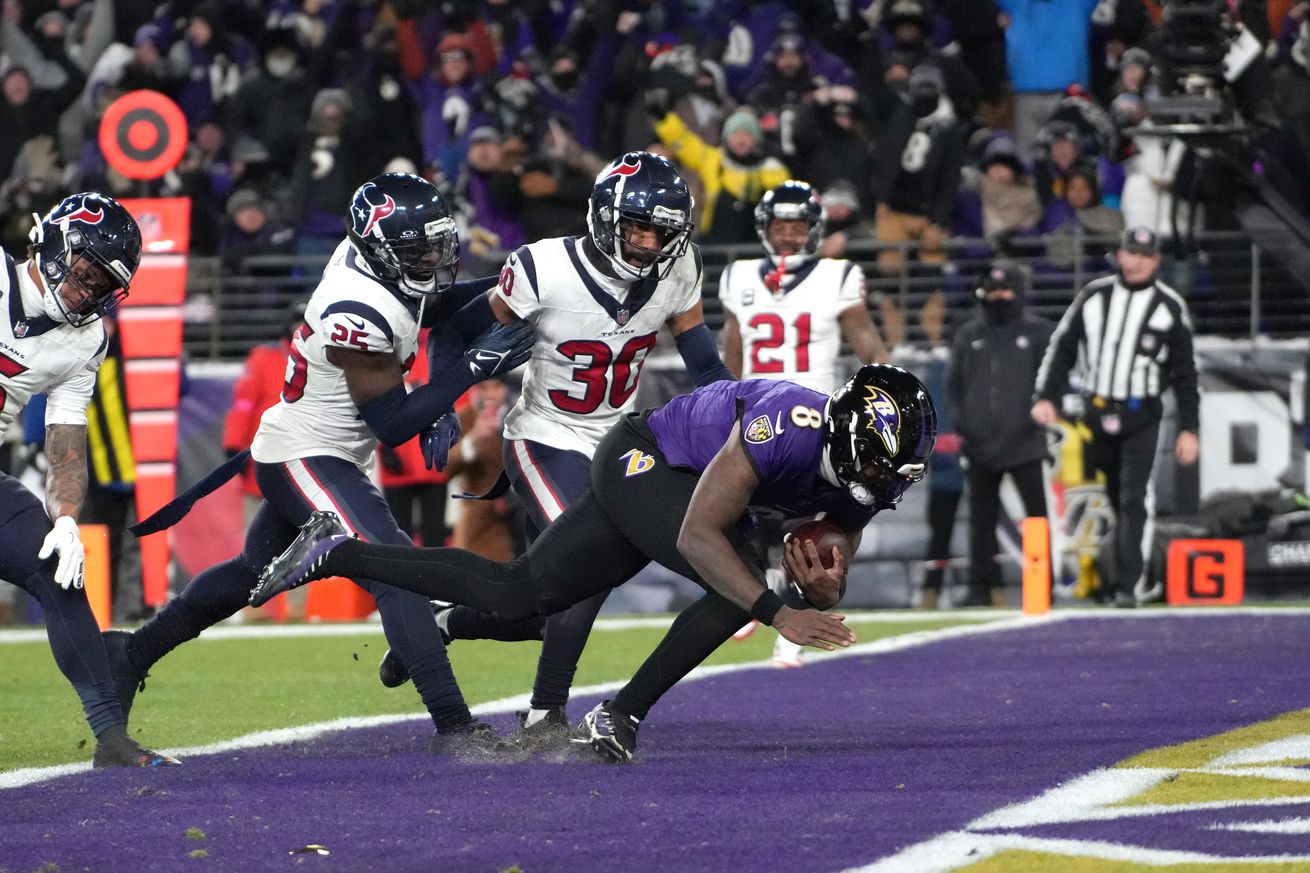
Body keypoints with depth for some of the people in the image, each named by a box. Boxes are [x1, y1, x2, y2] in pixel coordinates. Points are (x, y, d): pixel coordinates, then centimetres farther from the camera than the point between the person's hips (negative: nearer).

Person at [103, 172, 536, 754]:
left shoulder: (365, 251, -5)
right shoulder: (359, 313, -30)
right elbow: (391, 425, -23)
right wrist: (471, 369, -25)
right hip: (304, 460, -10)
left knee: (252, 573, 26)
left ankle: (133, 652, 43)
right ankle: (453, 727, -23)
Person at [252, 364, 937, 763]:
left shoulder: (869, 480, -11)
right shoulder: (790, 431, -36)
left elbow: (826, 590, 0)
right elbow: (698, 535, -36)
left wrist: (824, 588, -26)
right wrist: (780, 615, -43)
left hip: (657, 476, 8)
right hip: (643, 460, -8)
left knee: (518, 597, 12)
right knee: (739, 584, -27)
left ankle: (337, 552, 25)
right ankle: (618, 717, -16)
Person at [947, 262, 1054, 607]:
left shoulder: (1038, 332, 4)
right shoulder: (968, 335, 12)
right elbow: (954, 384, 14)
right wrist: (961, 423, 1)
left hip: (1025, 445, -3)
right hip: (981, 445, 3)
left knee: (1037, 516, -4)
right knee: (981, 519, 6)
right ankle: (981, 587, 10)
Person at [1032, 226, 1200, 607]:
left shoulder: (1170, 307, 3)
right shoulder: (1093, 295, 8)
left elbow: (1185, 374, 5)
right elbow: (1062, 347, 10)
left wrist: (1189, 429, 0)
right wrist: (1047, 396, -2)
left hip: (1142, 415, -3)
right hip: (1096, 413, 3)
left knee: (1133, 499, -13)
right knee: (1111, 497, 7)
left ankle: (1127, 585, -16)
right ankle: (1124, 567, 19)